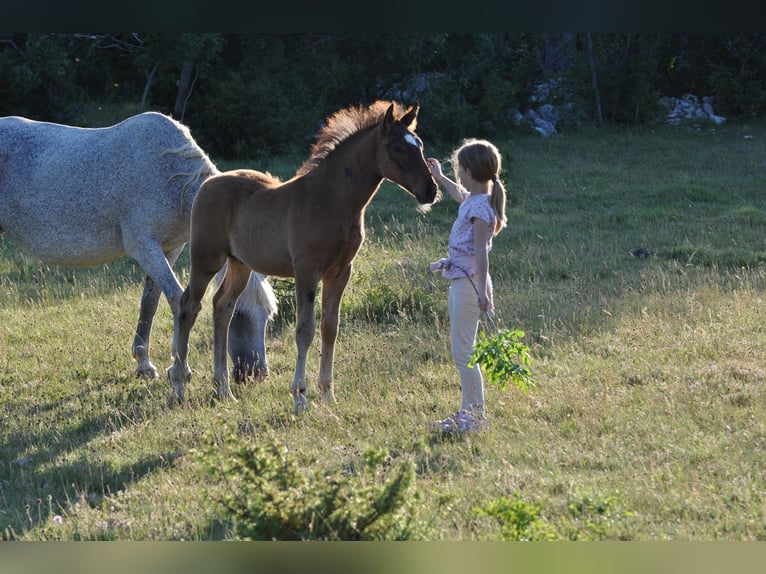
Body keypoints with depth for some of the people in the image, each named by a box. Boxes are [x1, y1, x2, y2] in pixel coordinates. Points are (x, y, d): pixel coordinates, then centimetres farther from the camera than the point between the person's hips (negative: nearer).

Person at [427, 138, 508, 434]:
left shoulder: (480, 207, -18)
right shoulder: (473, 200, 11)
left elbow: (481, 252, -23)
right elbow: (459, 195, 37)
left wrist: (483, 291, -26)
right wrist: (438, 177, 50)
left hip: (470, 284, -10)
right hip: (461, 280, 10)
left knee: (463, 352, -7)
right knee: (460, 351, 14)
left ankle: (476, 416, -3)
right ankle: (468, 412, 20)